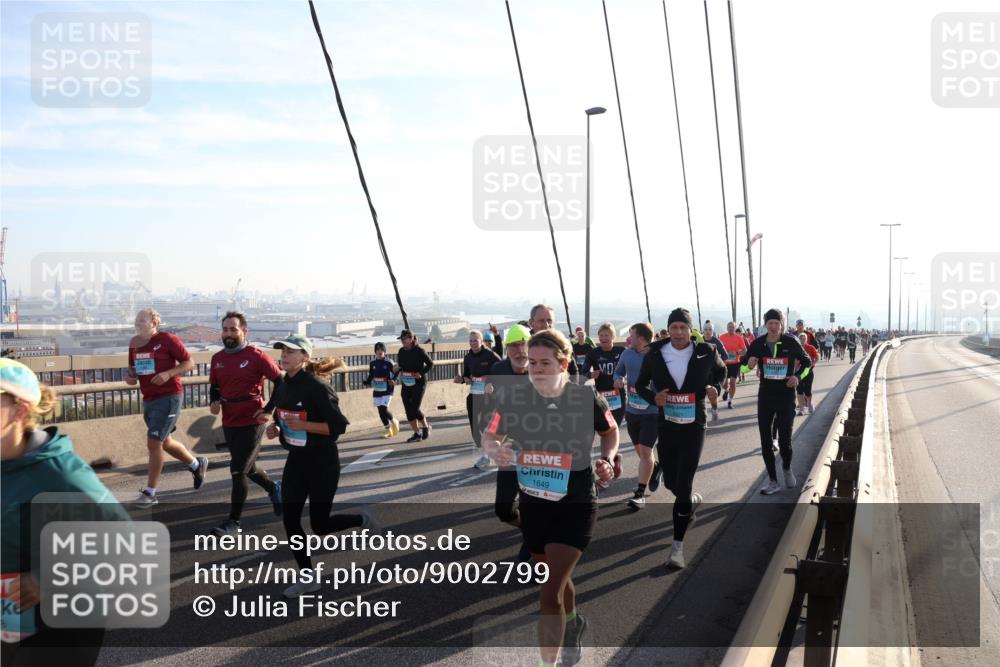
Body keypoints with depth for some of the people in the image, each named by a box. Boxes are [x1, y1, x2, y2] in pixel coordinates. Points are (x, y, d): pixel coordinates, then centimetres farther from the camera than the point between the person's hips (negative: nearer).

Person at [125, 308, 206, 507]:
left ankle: (150, 493, 2)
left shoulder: (167, 339, -10)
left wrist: (168, 373, -22)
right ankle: (197, 464, 41)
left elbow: (189, 362, -8)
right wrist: (131, 377, 0)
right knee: (165, 443, 18)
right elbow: (132, 367, 22)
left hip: (168, 398, -8)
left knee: (154, 443, -10)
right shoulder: (135, 343, 8)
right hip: (148, 399, 8)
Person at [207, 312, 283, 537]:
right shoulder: (217, 358, 4)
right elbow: (214, 387, 17)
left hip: (252, 422, -6)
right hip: (229, 423, 6)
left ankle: (234, 521, 5)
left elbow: (281, 381, -9)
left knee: (238, 470, -8)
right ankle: (273, 488, 48)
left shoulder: (255, 356, -13)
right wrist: (214, 402, -3)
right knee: (248, 468, 20)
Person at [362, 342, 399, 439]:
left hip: (387, 390, -4)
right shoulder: (372, 363, 5)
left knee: (383, 409, -15)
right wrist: (365, 382, -3)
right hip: (376, 391, 4)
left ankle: (394, 421, 15)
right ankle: (388, 430, 19)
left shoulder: (388, 363, -6)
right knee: (381, 411, 4)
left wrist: (393, 381, -21)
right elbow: (370, 376, 14)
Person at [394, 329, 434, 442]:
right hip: (406, 383, 6)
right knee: (408, 409, 4)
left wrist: (420, 373, -16)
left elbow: (430, 364, -6)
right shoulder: (401, 351, 6)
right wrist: (394, 377, 2)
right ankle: (416, 434, 14)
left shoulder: (419, 351, -10)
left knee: (414, 408, -12)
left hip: (418, 382, -6)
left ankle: (425, 426, 14)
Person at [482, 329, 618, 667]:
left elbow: (610, 430, 6)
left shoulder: (586, 398, -14)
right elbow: (488, 437, 0)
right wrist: (497, 449, -23)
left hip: (575, 507, -4)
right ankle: (573, 625, 56)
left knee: (549, 594, -12)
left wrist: (607, 460, -12)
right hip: (531, 505, 4)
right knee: (558, 578, 25)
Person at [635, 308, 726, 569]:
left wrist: (713, 387, -2)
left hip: (694, 426, -2)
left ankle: (677, 545, 3)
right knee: (671, 482, 15)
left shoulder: (706, 352, -7)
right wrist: (653, 397, -15)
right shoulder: (655, 354, -6)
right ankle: (693, 500, 52)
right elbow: (640, 384, 5)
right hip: (666, 425, 3)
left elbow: (721, 370, 15)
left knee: (683, 485, -9)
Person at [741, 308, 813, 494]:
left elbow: (807, 363, 6)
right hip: (765, 396, 3)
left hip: (786, 397, -2)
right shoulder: (758, 343, -3)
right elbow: (743, 365, 6)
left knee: (784, 440, -2)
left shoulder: (791, 342, -8)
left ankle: (787, 468, 31)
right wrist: (749, 364, -18)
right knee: (765, 441, 4)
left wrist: (798, 377, -13)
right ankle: (773, 481, 17)